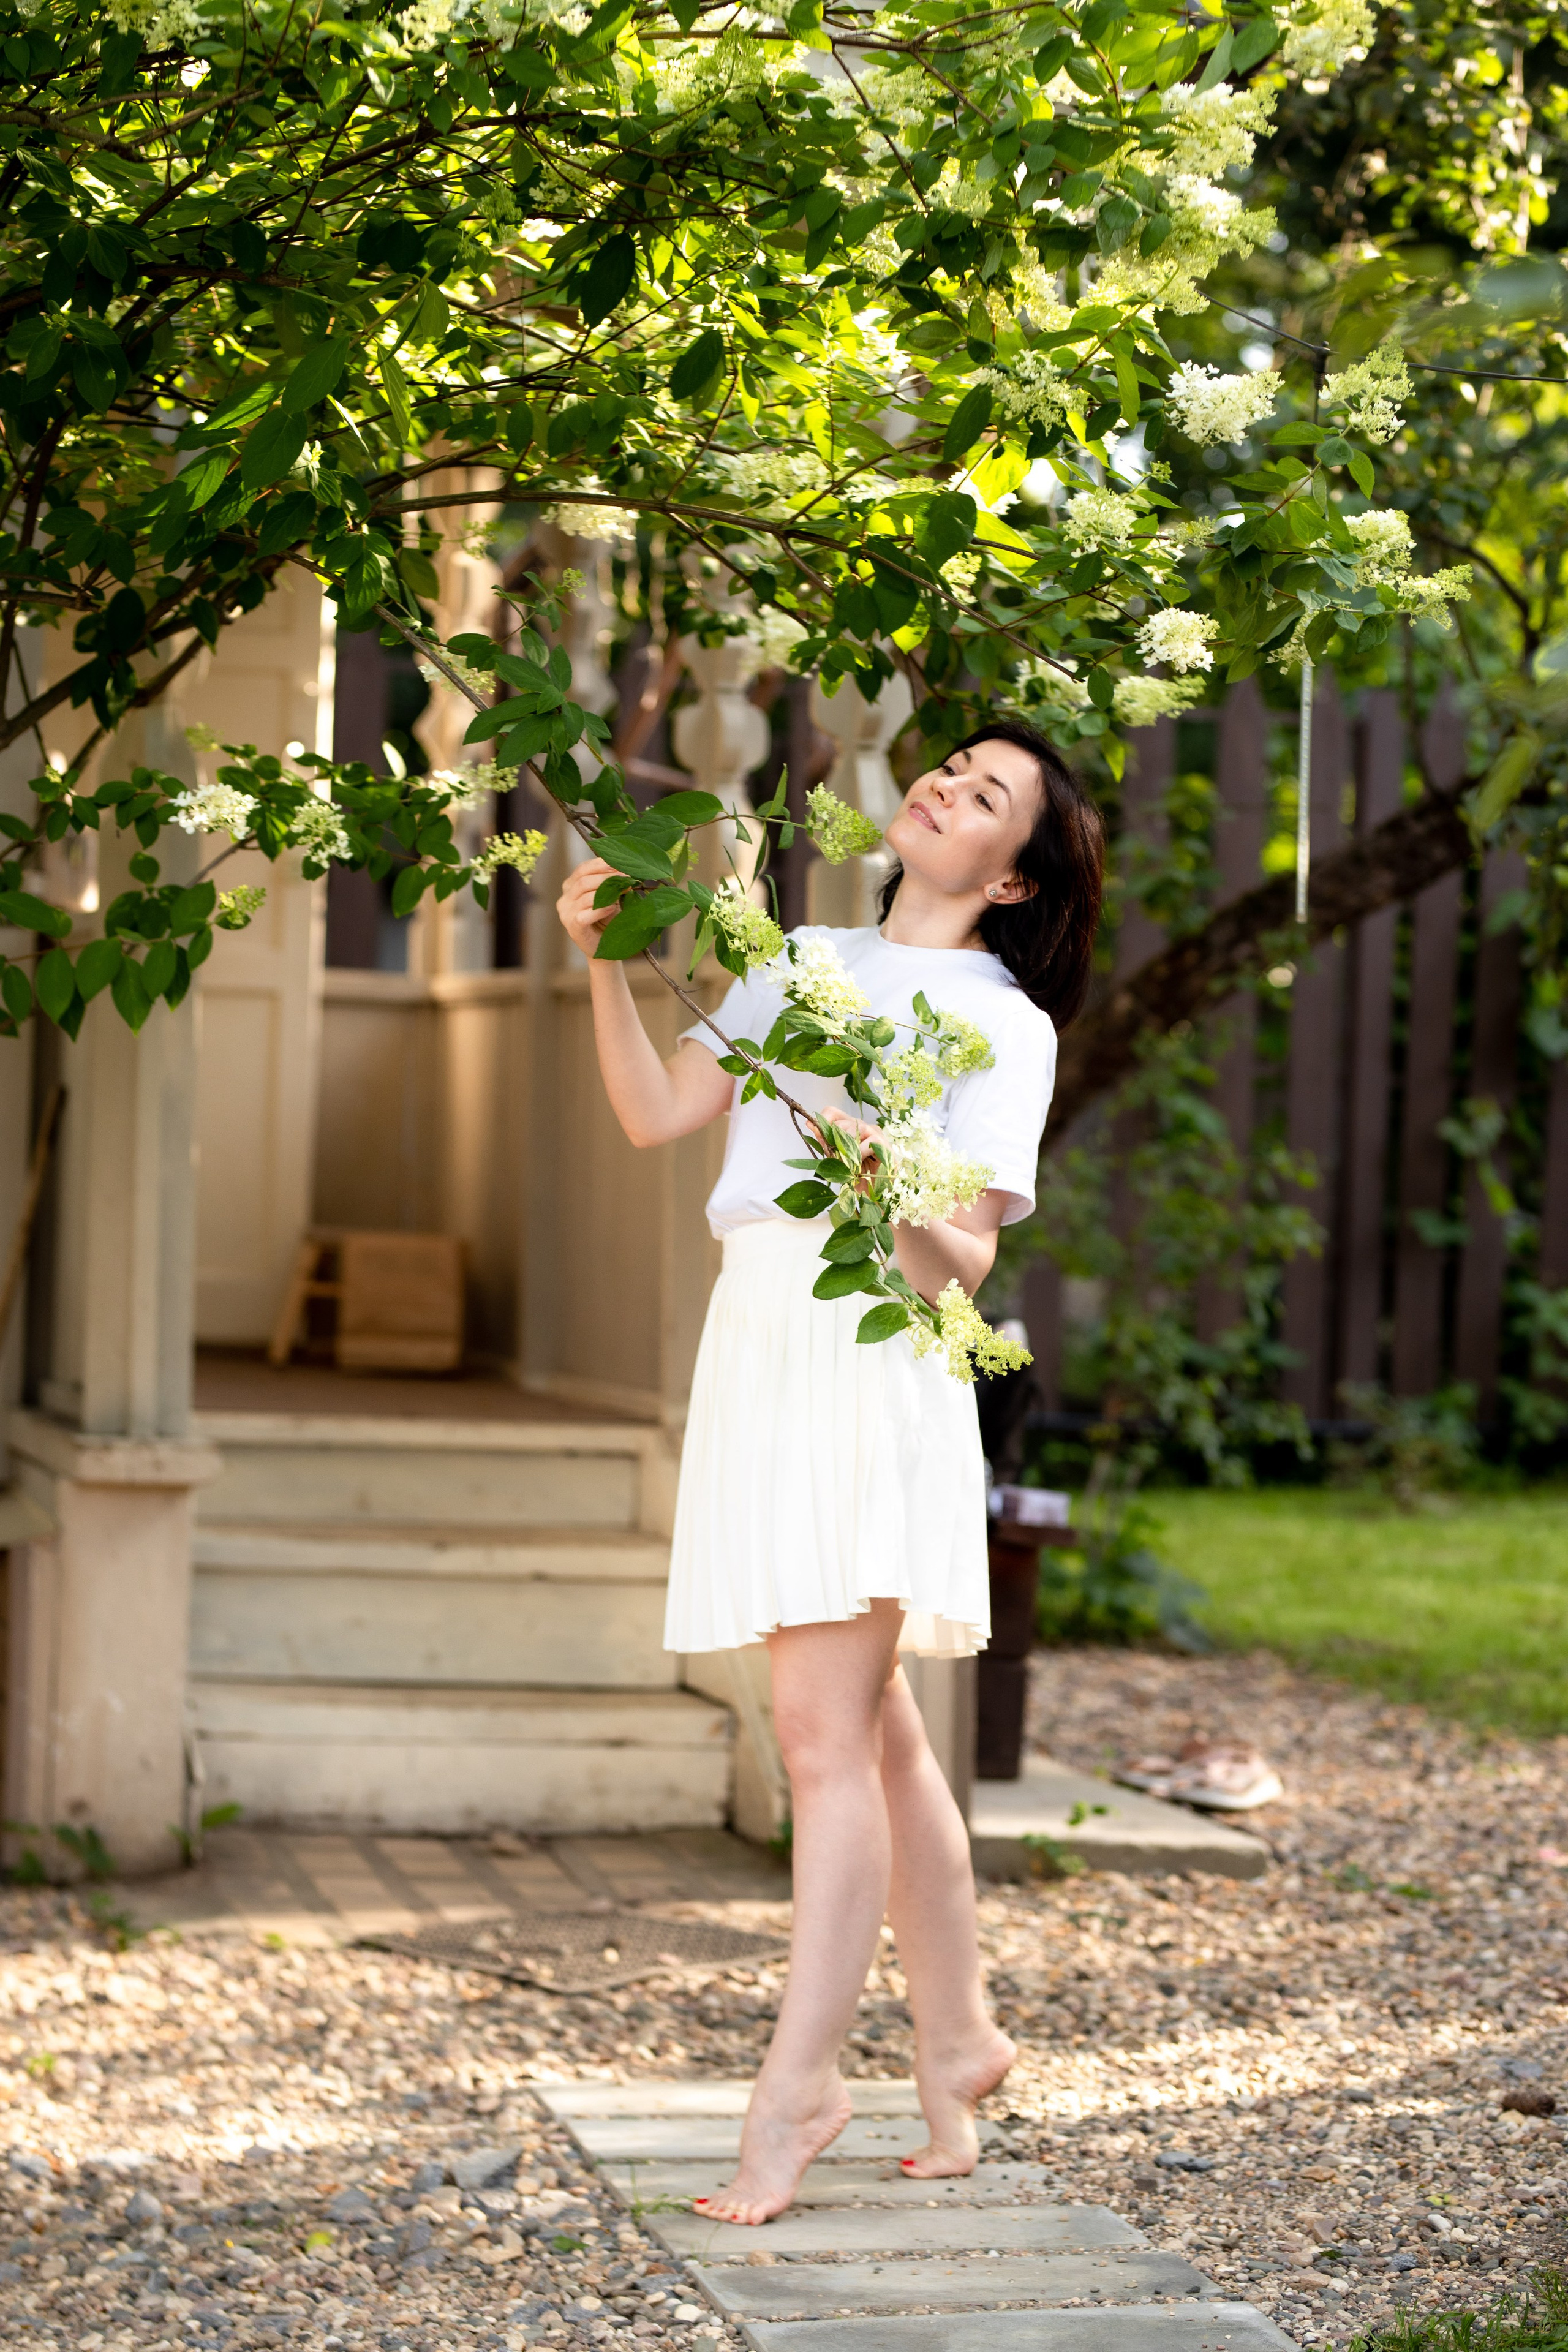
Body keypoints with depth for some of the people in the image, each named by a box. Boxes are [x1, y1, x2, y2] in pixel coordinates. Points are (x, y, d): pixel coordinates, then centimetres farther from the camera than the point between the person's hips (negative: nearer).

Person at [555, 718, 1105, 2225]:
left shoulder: (1004, 1023, 2)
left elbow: (964, 1260, -7)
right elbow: (655, 1111, 14)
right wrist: (604, 965, 2)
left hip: (878, 1355, -6)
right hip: (758, 1342, 6)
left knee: (823, 1729, -10)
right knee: (872, 1732, 11)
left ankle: (798, 2088, -5)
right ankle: (954, 2039, 22)